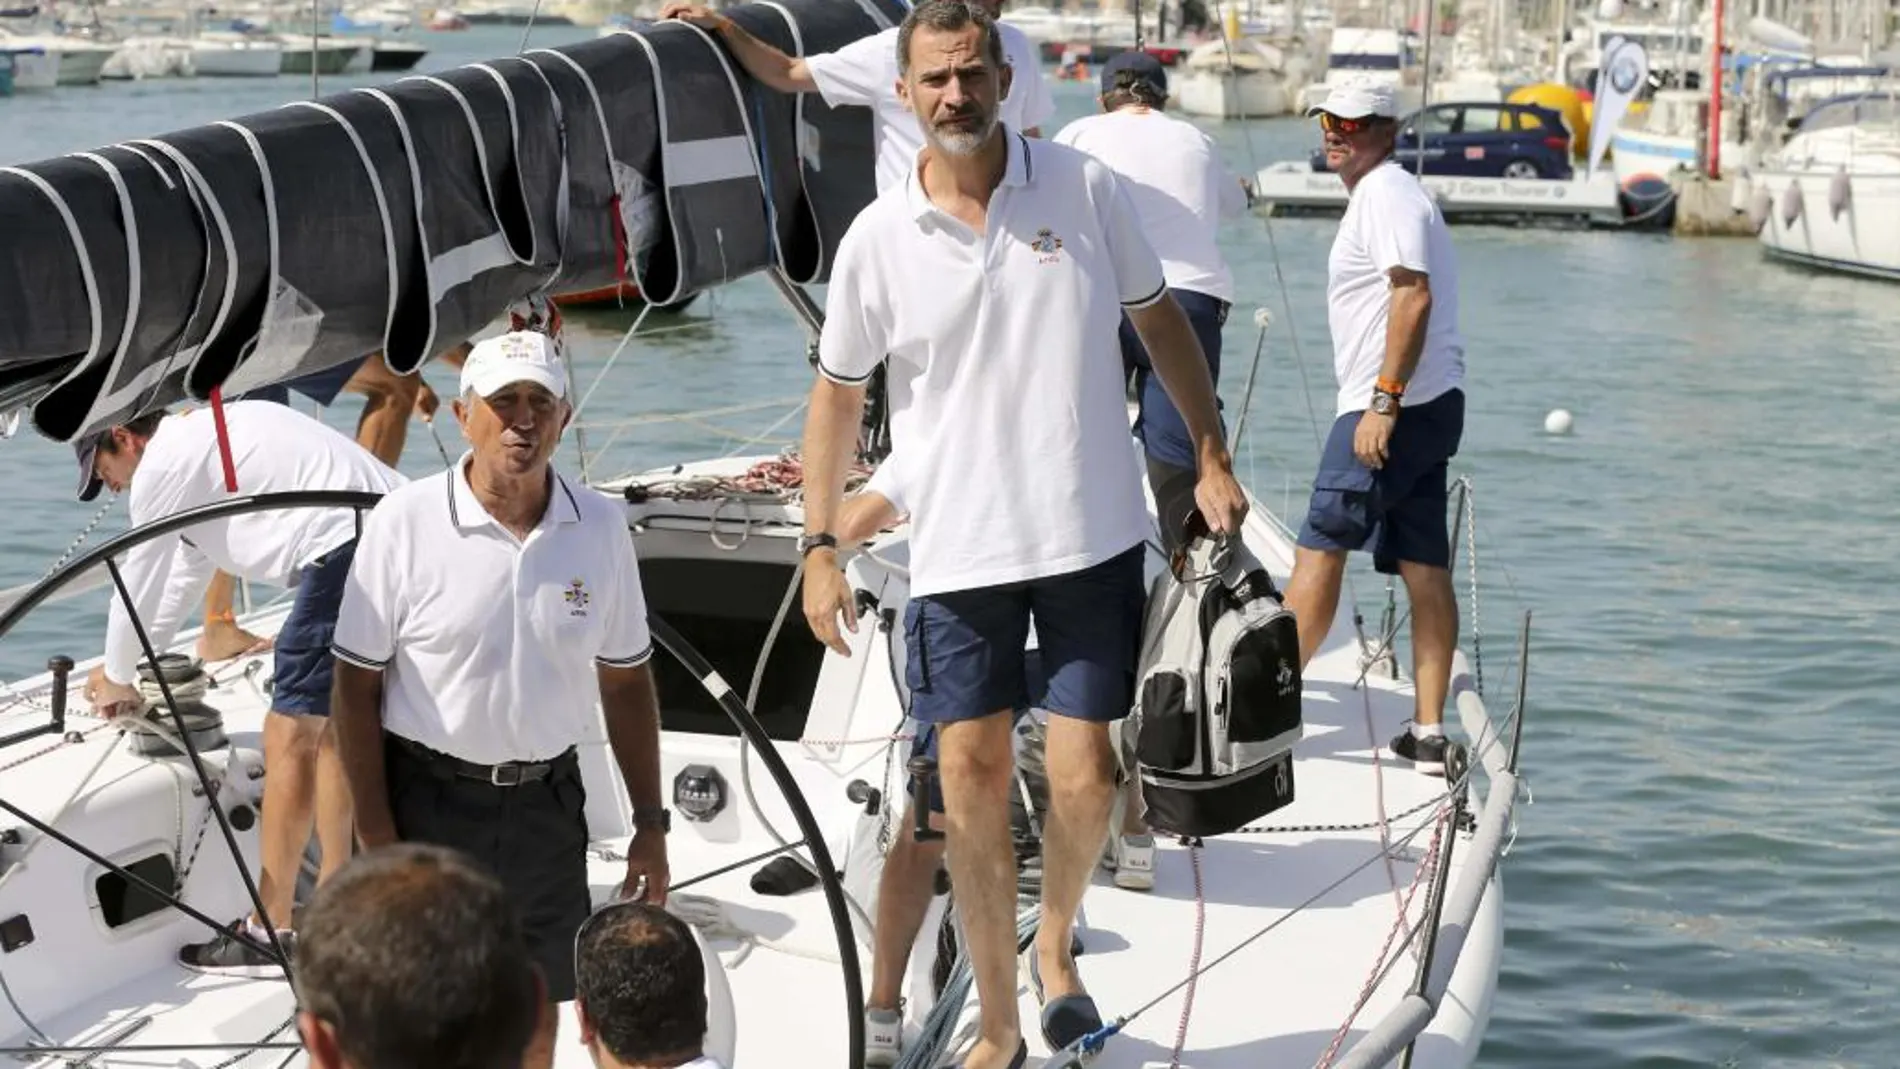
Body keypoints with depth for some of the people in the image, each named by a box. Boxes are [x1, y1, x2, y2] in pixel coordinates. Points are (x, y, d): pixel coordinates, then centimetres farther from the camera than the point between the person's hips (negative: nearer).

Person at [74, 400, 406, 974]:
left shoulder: (163, 463, 0)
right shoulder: (204, 437, 31)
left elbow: (138, 582, 9)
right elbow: (184, 572, 40)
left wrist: (116, 677, 25)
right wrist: (130, 668, 46)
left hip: (347, 547, -10)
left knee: (289, 738, -4)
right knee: (332, 728, 19)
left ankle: (270, 934, 0)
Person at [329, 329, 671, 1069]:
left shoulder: (600, 528, -2)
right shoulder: (404, 523, -12)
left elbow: (626, 680, 7)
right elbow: (356, 686, -8)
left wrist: (650, 822, 6)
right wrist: (376, 837, -11)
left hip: (546, 804, 3)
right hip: (429, 799, -3)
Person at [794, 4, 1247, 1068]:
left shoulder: (1085, 189, -3)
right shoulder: (878, 239, -2)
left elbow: (1162, 319, 8)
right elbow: (838, 393, 7)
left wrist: (1214, 457, 4)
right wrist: (820, 547, 3)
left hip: (1093, 536, 0)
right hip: (959, 549, 1)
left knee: (1084, 775, -3)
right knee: (970, 772, 1)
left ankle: (1057, 942, 30)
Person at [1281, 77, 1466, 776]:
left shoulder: (1388, 195, -10)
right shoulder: (1384, 194, 22)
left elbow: (1415, 297, -21)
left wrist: (1383, 403, -24)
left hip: (1396, 406, -10)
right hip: (1430, 404, 10)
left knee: (1319, 548, -5)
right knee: (1424, 566, 5)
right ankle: (1429, 732, 4)